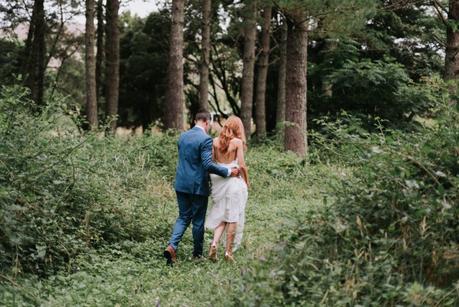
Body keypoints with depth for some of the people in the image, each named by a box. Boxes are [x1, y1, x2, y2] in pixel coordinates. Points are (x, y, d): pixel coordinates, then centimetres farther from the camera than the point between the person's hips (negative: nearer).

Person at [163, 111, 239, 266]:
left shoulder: (183, 136, 7)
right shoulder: (205, 139, -16)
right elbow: (208, 164, -23)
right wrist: (228, 171, -15)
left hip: (181, 184, 6)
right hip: (198, 186, -6)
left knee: (183, 217, 14)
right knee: (198, 220, 8)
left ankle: (172, 246, -6)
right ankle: (197, 254, 20)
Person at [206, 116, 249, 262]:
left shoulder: (215, 141, 4)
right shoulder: (238, 142, -7)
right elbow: (241, 165, -8)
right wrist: (246, 182, 5)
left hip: (218, 182, 4)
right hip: (235, 181, -4)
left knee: (221, 216, 12)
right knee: (233, 217, 5)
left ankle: (214, 243, -9)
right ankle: (228, 251, 7)